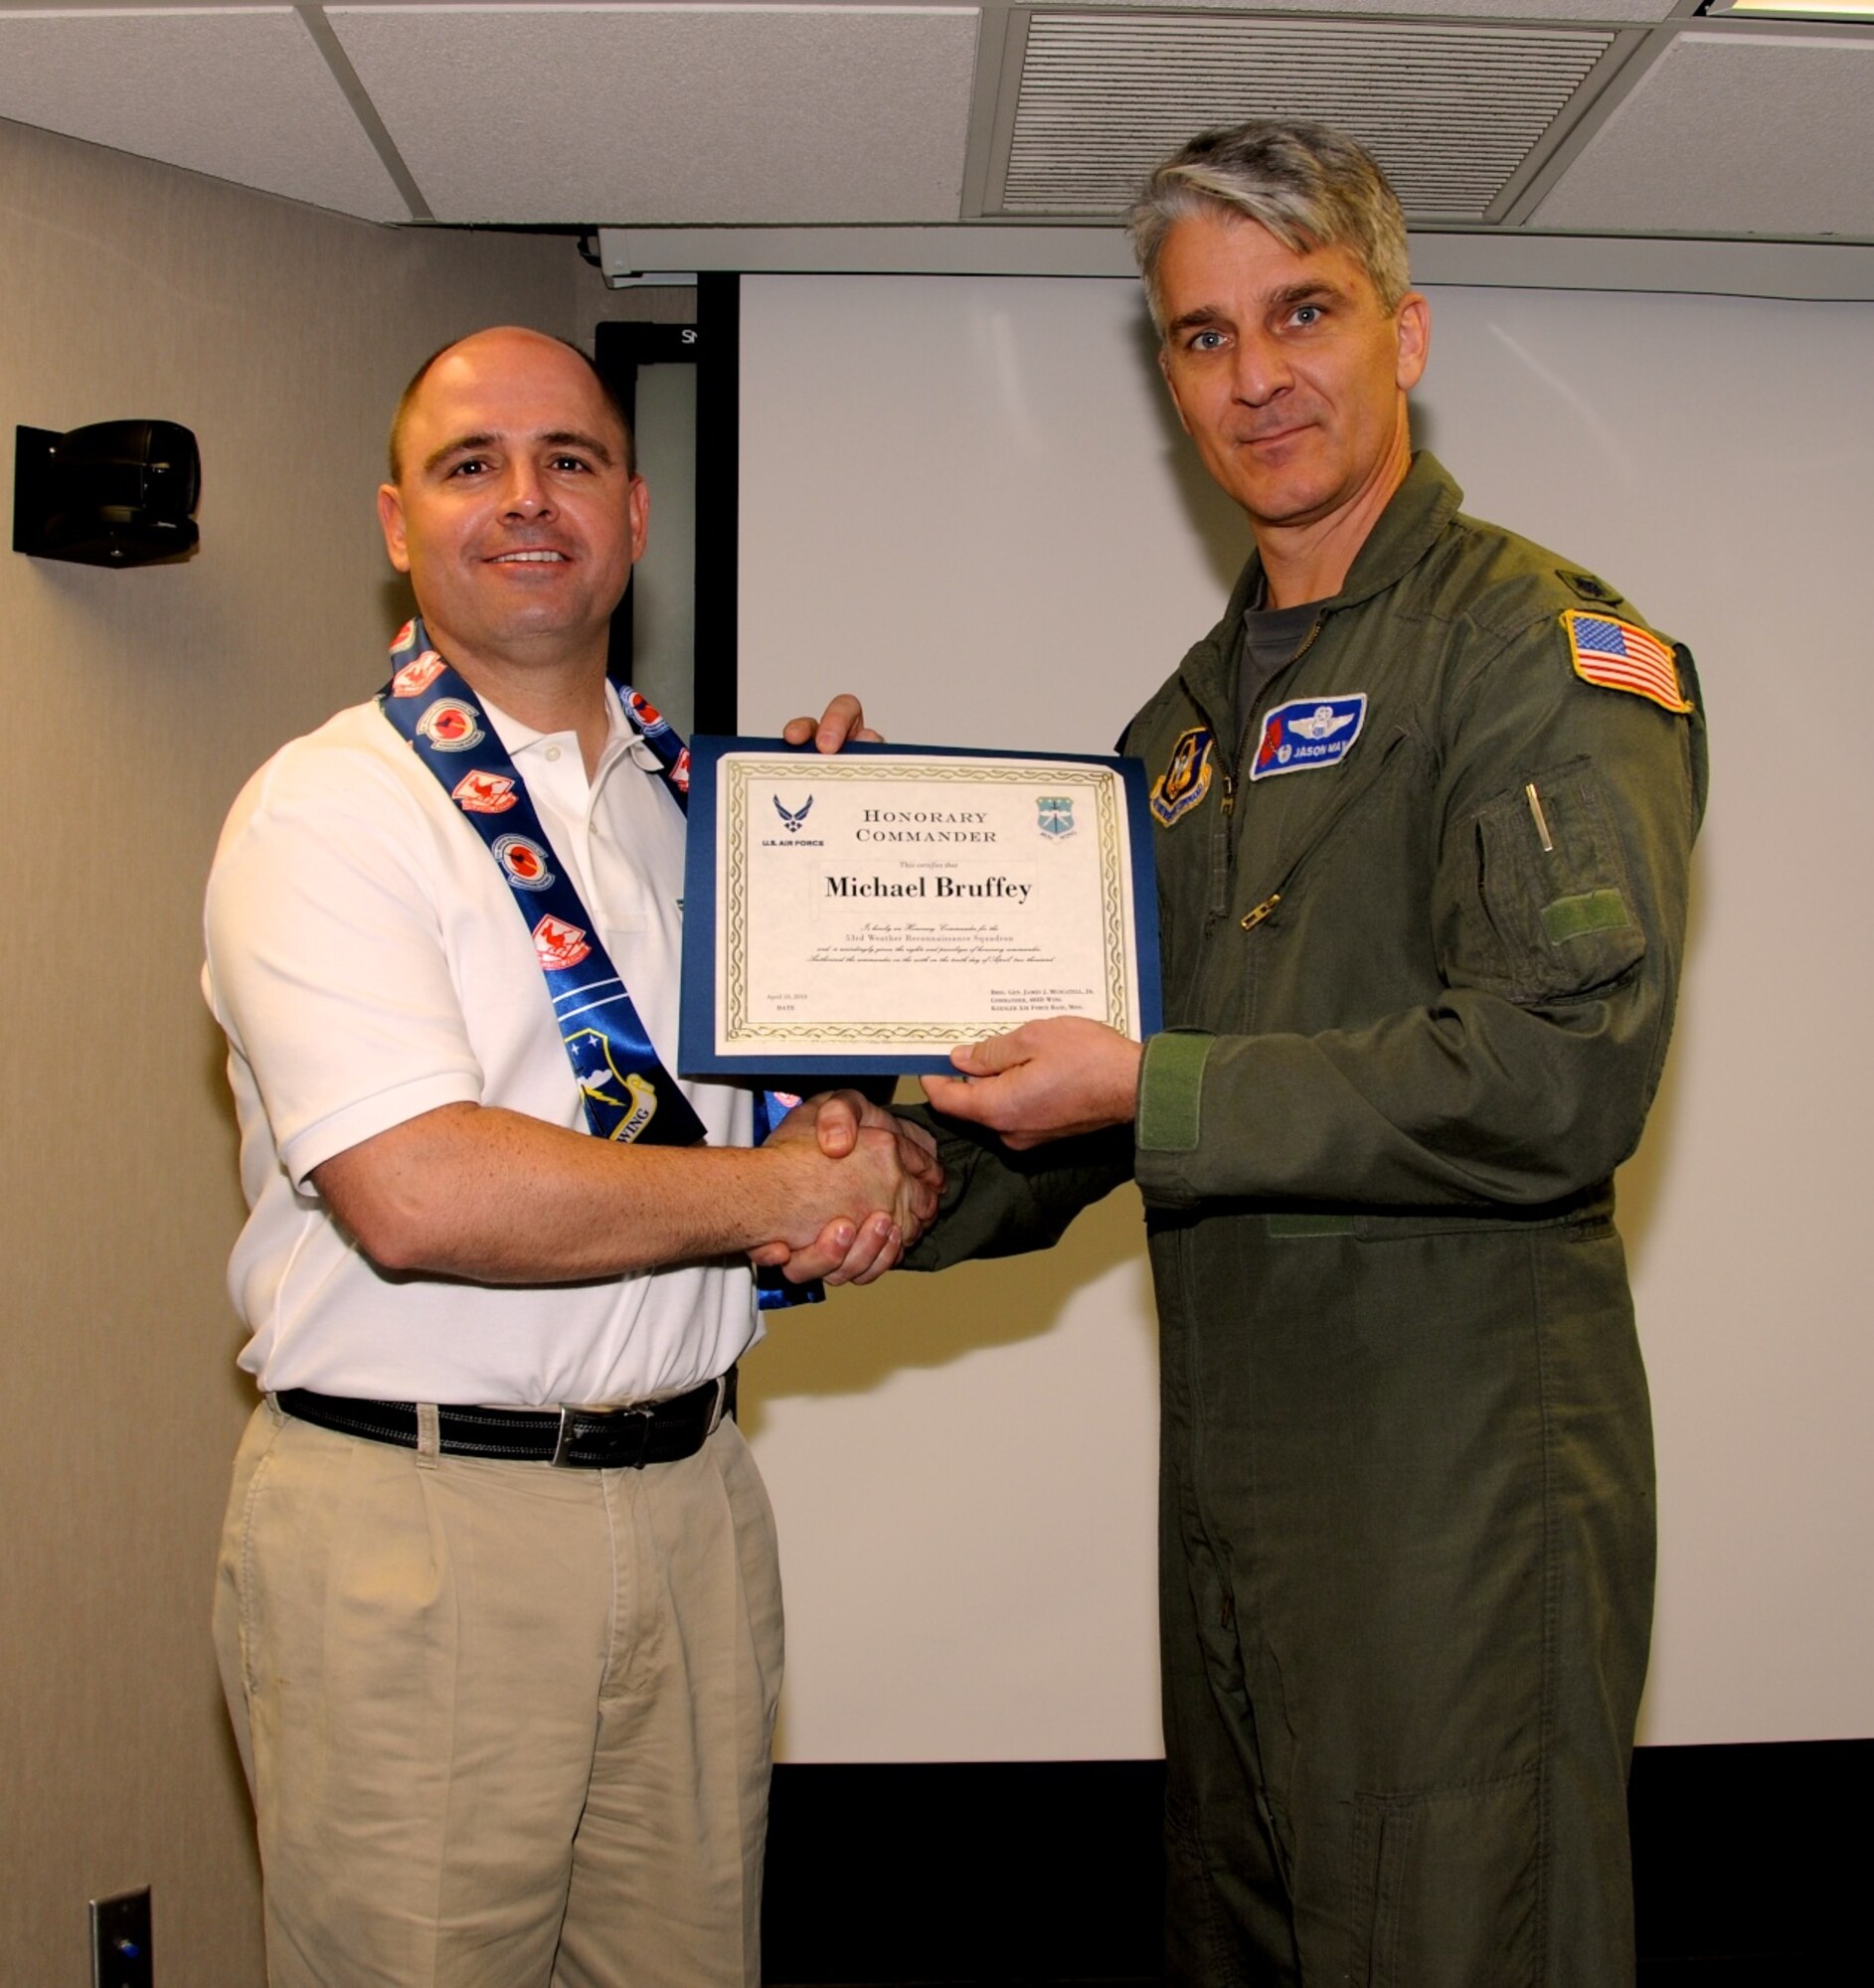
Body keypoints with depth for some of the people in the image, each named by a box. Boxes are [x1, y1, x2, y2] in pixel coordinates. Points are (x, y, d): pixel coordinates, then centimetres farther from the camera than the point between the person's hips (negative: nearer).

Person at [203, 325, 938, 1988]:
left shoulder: (708, 803, 12)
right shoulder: (328, 808, -8)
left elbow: (853, 1080, 15)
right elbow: (416, 1196, -21)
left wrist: (882, 1162, -9)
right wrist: (780, 1192, -13)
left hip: (691, 1502, 5)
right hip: (409, 1528, -5)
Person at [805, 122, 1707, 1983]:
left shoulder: (1542, 642, -9)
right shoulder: (1195, 712, 15)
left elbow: (1561, 1076, -22)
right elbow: (1092, 1121, 17)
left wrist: (1149, 1095, -18)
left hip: (1462, 1485, -7)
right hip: (1232, 1481, 8)